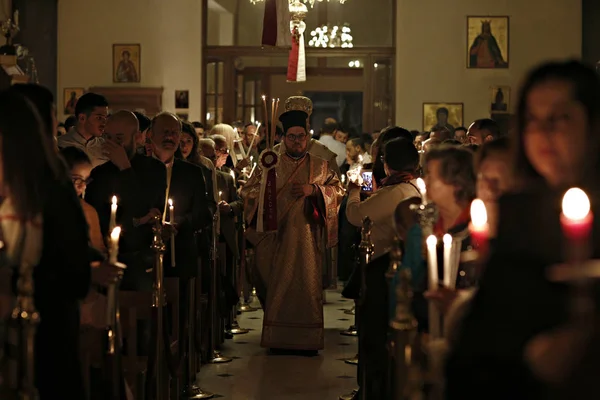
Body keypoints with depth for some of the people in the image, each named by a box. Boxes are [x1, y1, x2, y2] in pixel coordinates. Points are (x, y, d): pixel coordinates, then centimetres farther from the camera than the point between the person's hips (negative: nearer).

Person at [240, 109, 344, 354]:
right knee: (276, 286, 0)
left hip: (306, 236, 0)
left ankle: (308, 340, 2)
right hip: (275, 236, 0)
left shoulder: (320, 166, 11)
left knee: (307, 285, -3)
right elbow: (248, 190, 8)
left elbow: (338, 190, 3)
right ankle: (277, 338, 8)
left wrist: (314, 189, -12)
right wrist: (264, 191, -12)